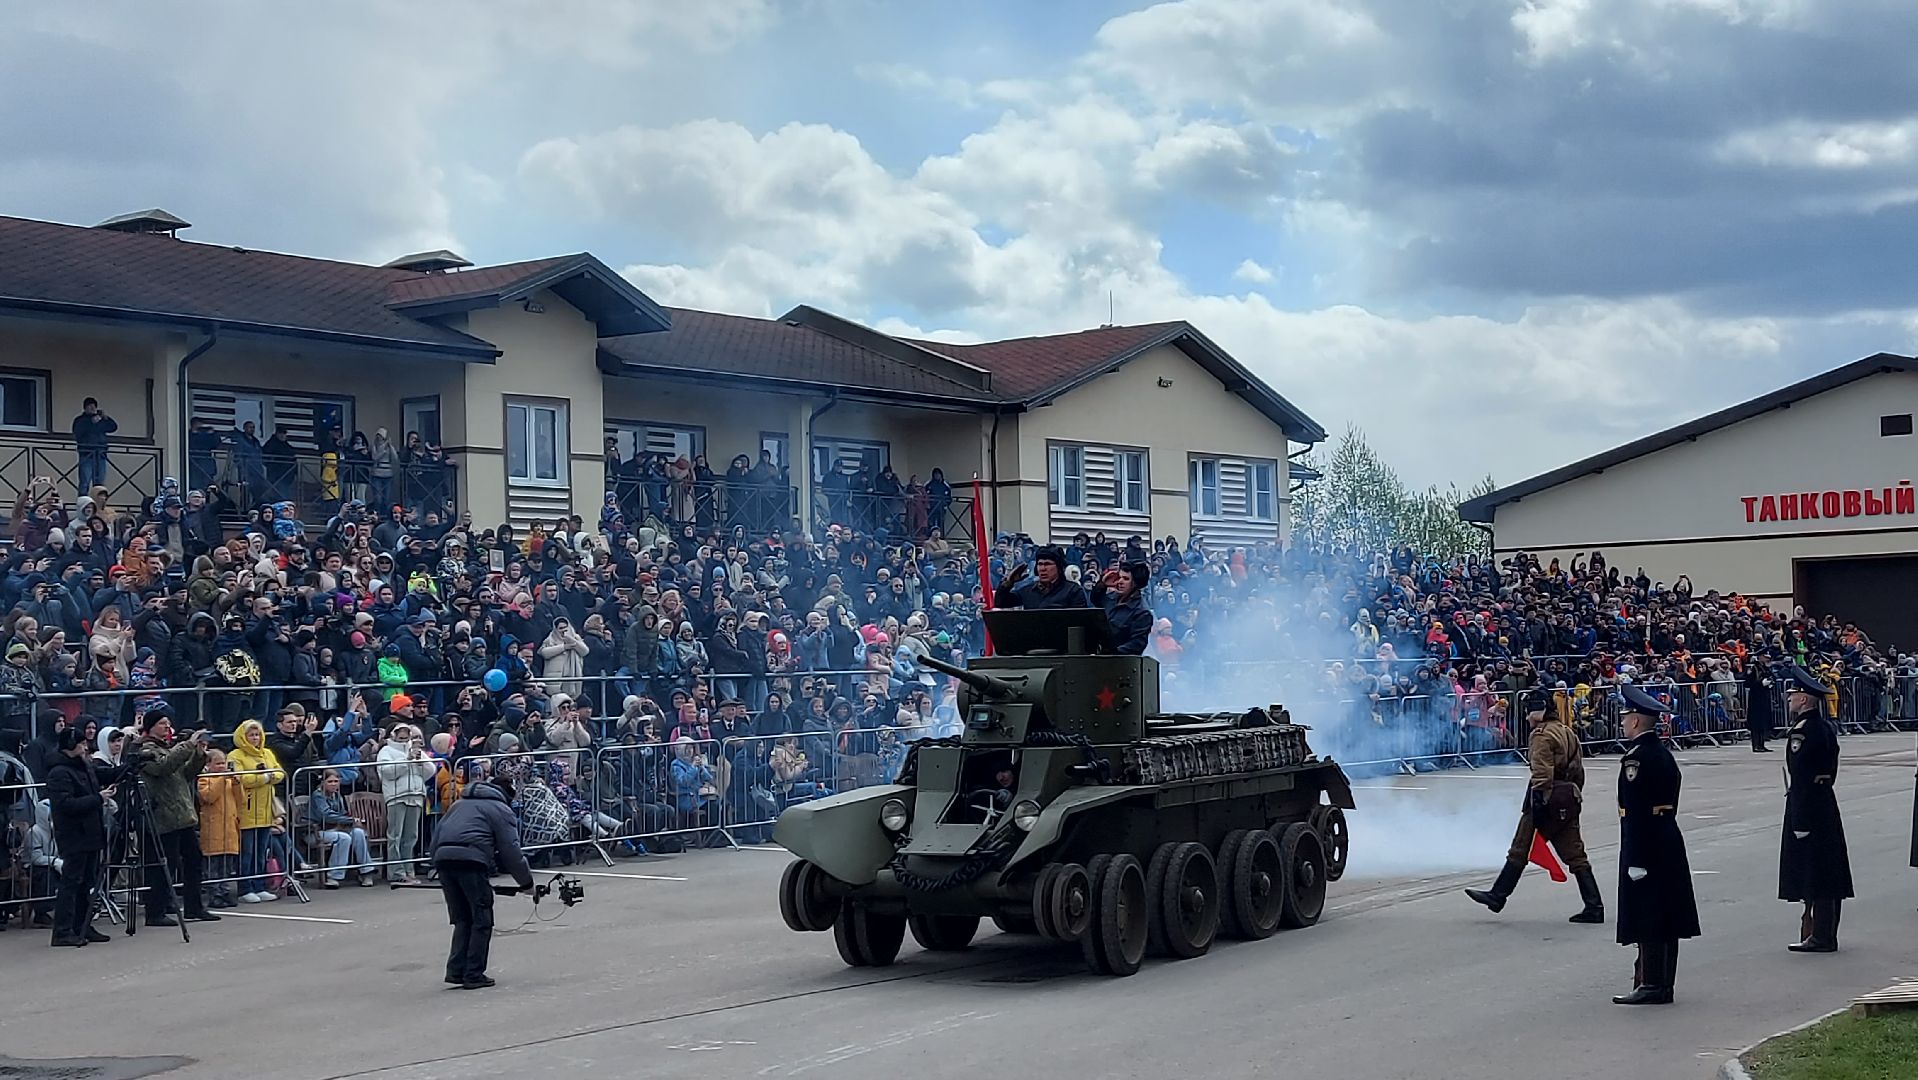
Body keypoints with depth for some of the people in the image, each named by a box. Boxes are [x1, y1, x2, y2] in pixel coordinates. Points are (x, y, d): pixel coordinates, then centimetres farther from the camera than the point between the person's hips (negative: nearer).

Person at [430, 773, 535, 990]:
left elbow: (436, 837, 28)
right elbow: (511, 851, 7)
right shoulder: (501, 809, 14)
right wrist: (526, 882, 14)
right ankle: (474, 975, 4)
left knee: (462, 919, 16)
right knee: (482, 921, 4)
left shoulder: (460, 803, 33)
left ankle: (456, 971, 9)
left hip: (443, 858, 6)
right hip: (471, 860, -6)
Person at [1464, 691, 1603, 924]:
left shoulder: (1543, 734, -12)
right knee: (1575, 855, 7)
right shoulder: (1568, 732, 15)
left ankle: (1497, 896, 10)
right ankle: (1594, 907, 3)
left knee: (1520, 850, 2)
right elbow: (1579, 770, 19)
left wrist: (1539, 802, -22)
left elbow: (1542, 772, -20)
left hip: (1549, 799, -8)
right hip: (1569, 801, 8)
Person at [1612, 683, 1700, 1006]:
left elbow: (1636, 811, -20)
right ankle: (1662, 984, 18)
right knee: (1665, 917, 12)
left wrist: (1635, 860, -20)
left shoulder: (1636, 757, -17)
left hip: (1643, 845, -10)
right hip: (1669, 843, 10)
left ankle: (1651, 985, -3)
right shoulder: (1664, 753, 13)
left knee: (1647, 918, -5)